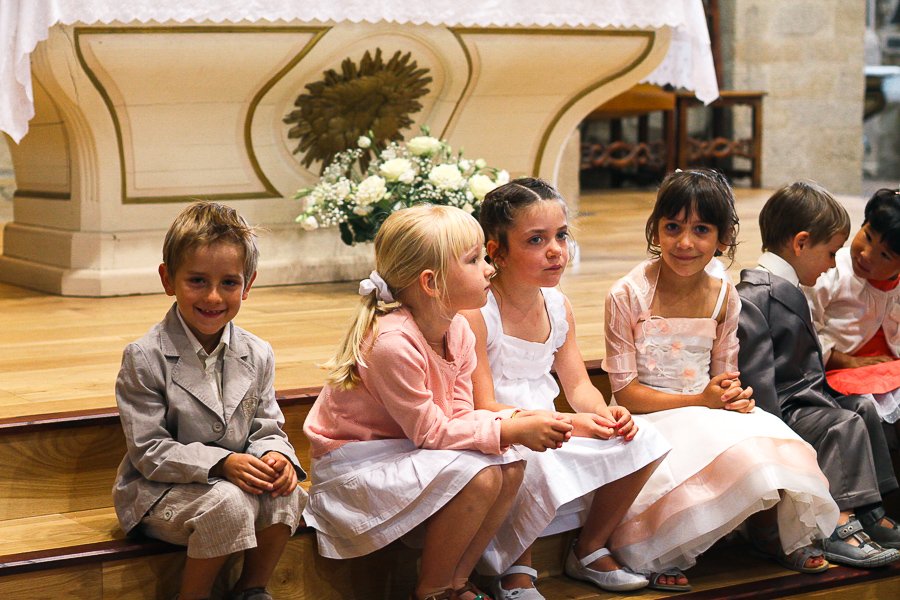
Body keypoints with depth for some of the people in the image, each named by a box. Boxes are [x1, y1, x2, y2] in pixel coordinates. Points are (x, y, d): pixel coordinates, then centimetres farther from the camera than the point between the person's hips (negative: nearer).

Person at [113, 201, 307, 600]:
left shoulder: (257, 355, 1)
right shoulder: (145, 358, -15)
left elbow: (266, 427, 7)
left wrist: (275, 454, -19)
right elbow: (149, 451, -17)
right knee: (229, 502, -33)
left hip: (237, 477, 5)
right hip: (158, 489, -5)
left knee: (286, 493, -23)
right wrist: (222, 463, -29)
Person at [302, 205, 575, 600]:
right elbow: (430, 432, -23)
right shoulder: (392, 342, -29)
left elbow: (459, 415, -2)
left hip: (405, 452, 9)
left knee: (510, 467, -9)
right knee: (479, 475, -25)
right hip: (355, 462, -9)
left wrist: (515, 419, -20)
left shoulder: (458, 330, -2)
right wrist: (508, 431, -24)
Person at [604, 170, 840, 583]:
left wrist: (735, 396, -13)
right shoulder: (628, 296, -15)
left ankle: (770, 531, 4)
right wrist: (700, 401, -20)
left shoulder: (723, 295, 0)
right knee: (737, 455, -29)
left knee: (774, 446, -24)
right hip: (650, 415, -4)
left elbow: (724, 372, 11)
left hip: (709, 408, 4)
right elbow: (626, 393, -12)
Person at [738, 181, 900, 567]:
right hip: (782, 407, -11)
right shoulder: (755, 294, -20)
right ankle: (838, 527, -24)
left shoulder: (789, 289, 15)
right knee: (844, 424, -23)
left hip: (806, 395, 11)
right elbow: (755, 369, -24)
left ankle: (868, 515, 13)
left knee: (864, 409, 10)